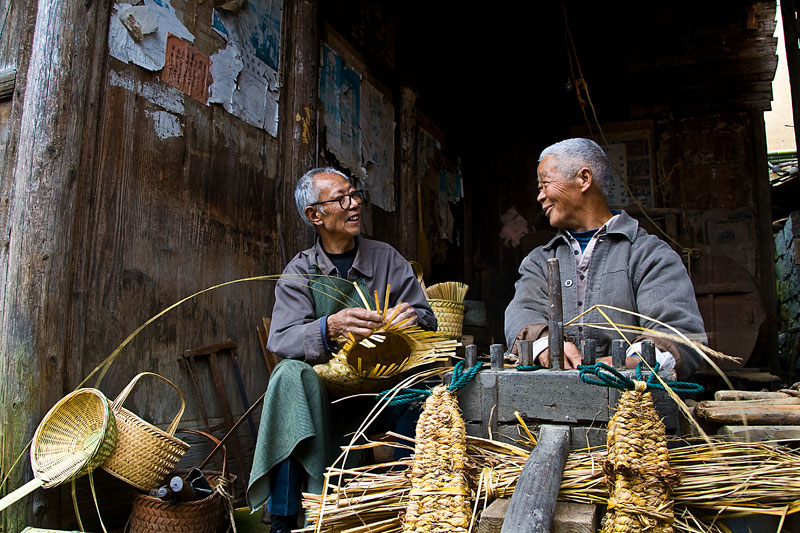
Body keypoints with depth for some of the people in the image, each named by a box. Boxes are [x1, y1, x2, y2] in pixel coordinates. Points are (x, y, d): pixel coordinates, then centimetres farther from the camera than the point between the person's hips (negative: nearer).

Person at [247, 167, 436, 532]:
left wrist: (413, 318, -18)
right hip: (324, 387, 0)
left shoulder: (387, 259, 11)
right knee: (291, 374, -31)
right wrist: (330, 328, -31)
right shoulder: (299, 273, 6)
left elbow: (427, 320, 7)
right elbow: (281, 340, -10)